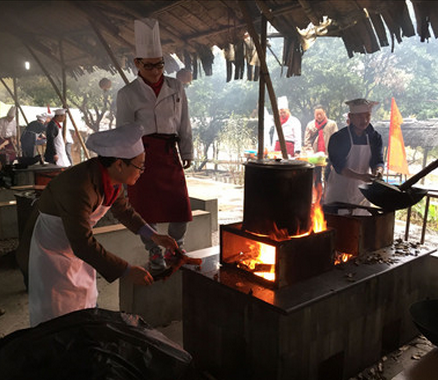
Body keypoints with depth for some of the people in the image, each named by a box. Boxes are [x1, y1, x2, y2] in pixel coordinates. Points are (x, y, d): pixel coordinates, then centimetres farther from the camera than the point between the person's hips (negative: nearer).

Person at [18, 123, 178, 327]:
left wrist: (154, 236, 5)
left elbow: (123, 209, 11)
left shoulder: (112, 178, -9)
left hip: (77, 249, 8)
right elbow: (82, 244, -33)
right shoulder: (78, 187, -36)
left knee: (85, 317, 17)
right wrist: (126, 271, -30)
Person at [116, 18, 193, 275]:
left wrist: (187, 152, 11)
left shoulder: (176, 87, 9)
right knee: (147, 208, 3)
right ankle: (155, 255, 22)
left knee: (180, 205, 1)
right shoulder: (127, 94, -1)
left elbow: (184, 123, 13)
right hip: (143, 155, -3)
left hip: (170, 153, 3)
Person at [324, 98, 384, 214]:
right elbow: (339, 167, -18)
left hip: (362, 193, 4)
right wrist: (361, 176, -33)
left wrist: (378, 171, -26)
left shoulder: (374, 137, 4)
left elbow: (377, 161, -2)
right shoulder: (338, 138, -11)